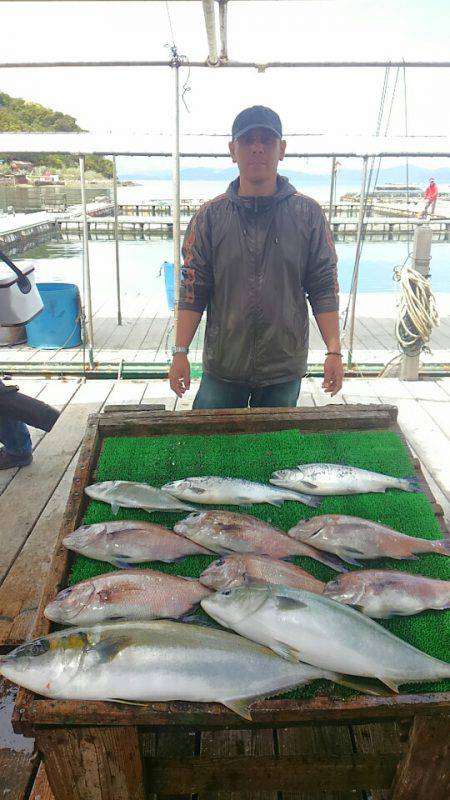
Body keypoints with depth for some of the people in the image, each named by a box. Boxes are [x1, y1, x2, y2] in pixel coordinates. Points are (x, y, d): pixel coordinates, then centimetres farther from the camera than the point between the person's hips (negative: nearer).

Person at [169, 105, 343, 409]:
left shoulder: (308, 214, 0)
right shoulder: (210, 216, 0)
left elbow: (324, 289, 0)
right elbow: (193, 291, 0)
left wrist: (334, 351, -6)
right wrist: (180, 352, -5)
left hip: (285, 370, 0)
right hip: (222, 368, 0)